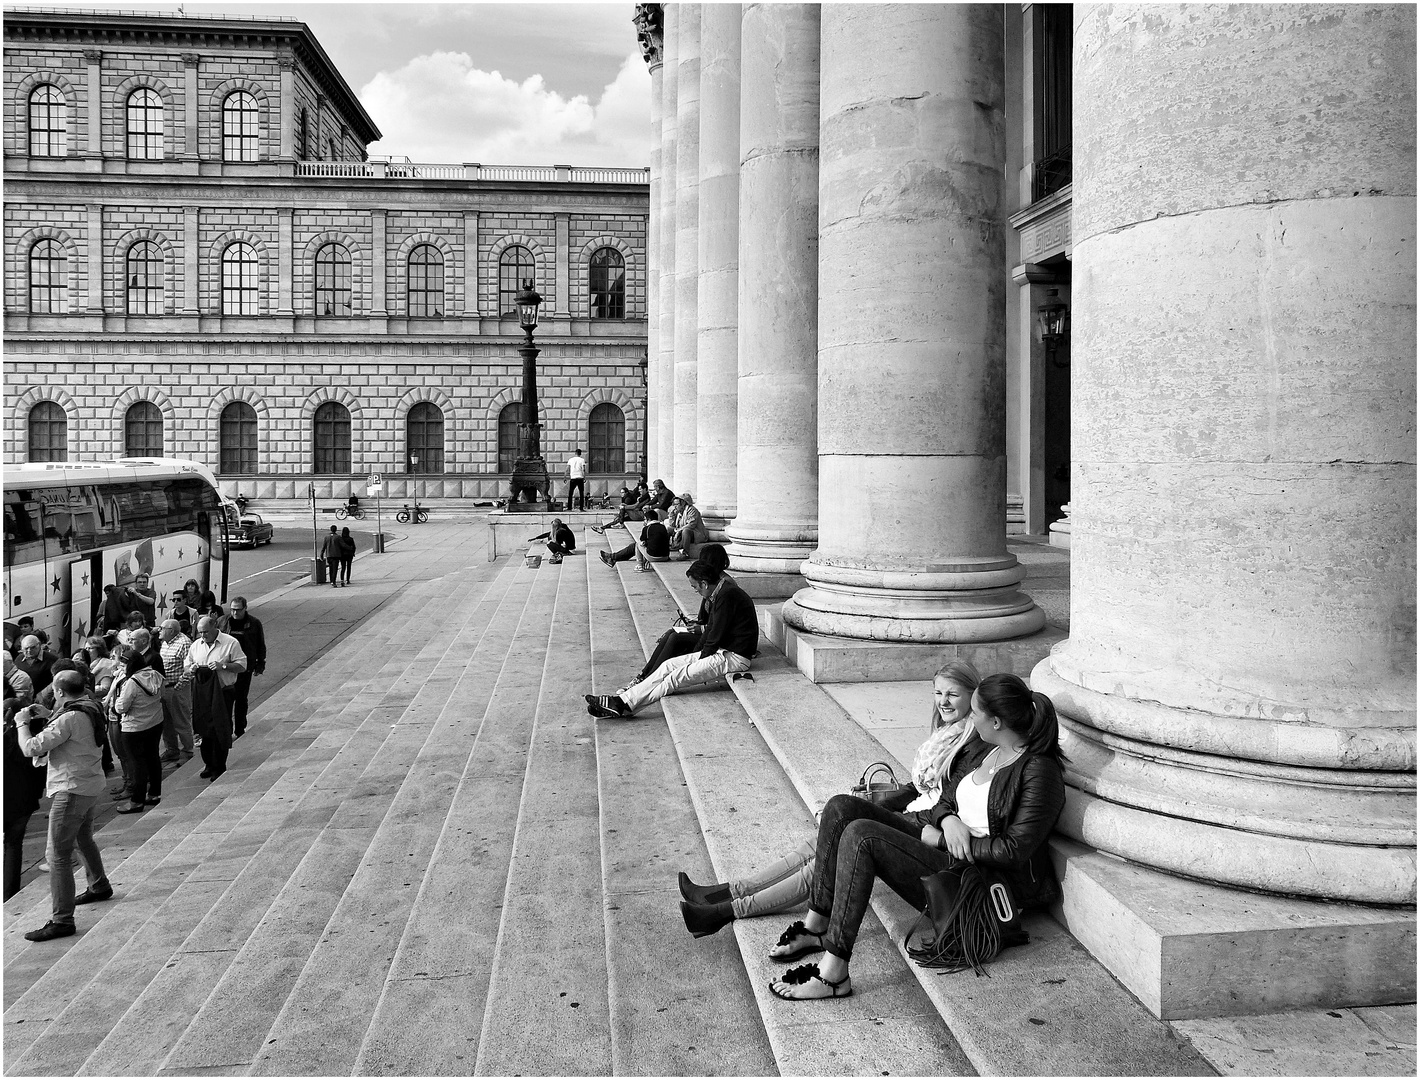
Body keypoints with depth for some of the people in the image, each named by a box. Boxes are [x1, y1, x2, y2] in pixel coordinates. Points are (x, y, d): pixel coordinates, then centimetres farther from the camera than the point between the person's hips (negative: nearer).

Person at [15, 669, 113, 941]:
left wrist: (22, 723, -6)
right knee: (84, 839, 29)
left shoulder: (69, 718, -23)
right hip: (91, 786, 10)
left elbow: (31, 748, -23)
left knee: (58, 854, -6)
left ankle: (61, 920, -5)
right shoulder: (90, 709, 5)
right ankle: (99, 886, 47)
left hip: (72, 791, -10)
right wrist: (49, 716, 15)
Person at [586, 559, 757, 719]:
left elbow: (716, 636, -19)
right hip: (723, 651, 10)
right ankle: (623, 699, -3)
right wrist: (697, 656, 10)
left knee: (677, 677, -15)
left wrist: (701, 660, -8)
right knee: (670, 665, 1)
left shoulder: (727, 595, -20)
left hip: (734, 657, -10)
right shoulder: (720, 593, 13)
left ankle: (625, 704, -13)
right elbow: (711, 629, 18)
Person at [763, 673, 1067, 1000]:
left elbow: (1014, 851, -20)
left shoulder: (1039, 770, -16)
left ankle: (833, 974, -24)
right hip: (942, 844, 9)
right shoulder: (980, 748, 10)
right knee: (842, 807, -6)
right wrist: (947, 820, -9)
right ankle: (816, 927, -2)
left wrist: (939, 838, -14)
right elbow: (944, 800, 16)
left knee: (861, 836, -26)